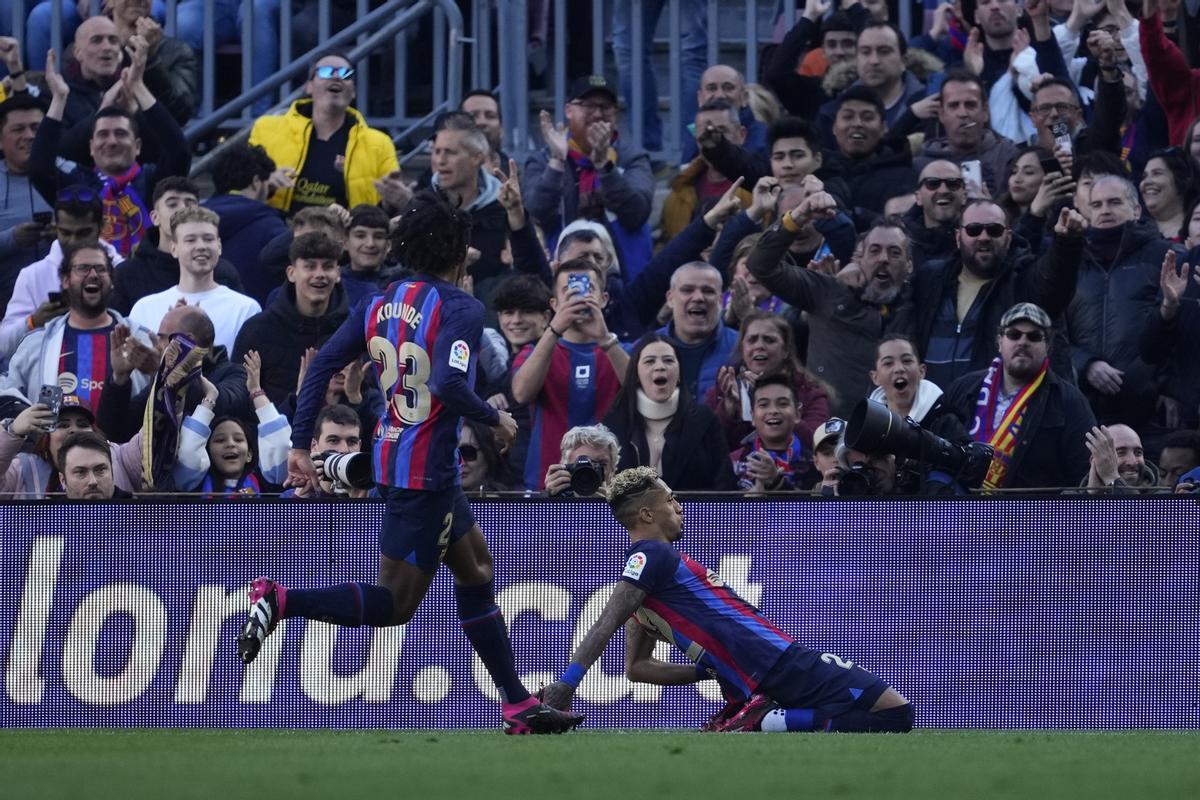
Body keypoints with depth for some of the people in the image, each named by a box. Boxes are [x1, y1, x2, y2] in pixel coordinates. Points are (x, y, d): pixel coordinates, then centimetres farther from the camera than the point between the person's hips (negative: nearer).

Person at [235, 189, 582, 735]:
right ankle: (279, 601, -18)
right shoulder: (461, 308, -15)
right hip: (425, 471, -9)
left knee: (476, 567, 21)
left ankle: (518, 705, 24)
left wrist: (301, 444, 6)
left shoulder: (380, 304, 6)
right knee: (394, 604, -4)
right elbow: (449, 385, -28)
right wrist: (495, 419, -10)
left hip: (392, 456, 9)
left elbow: (323, 364, 3)